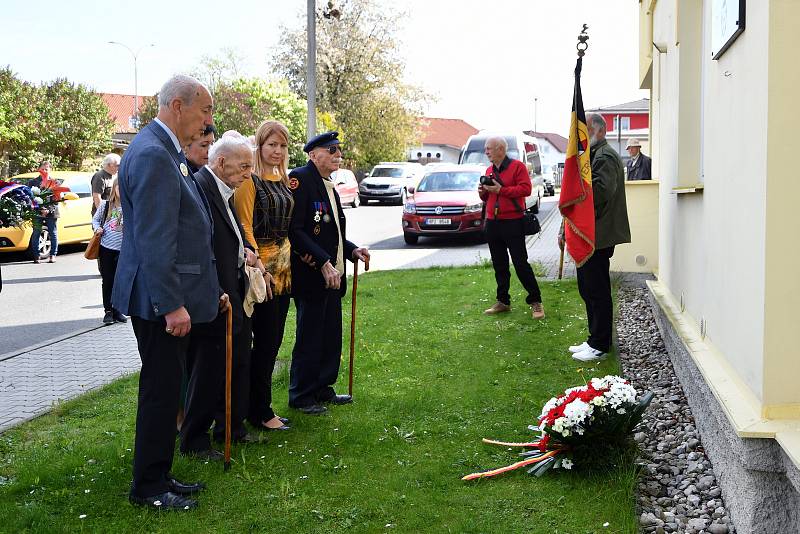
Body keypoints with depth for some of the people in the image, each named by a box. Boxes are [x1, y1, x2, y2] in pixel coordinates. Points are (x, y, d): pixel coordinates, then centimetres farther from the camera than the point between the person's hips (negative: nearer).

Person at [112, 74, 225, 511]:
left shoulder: (166, 151, 14)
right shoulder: (152, 155, -19)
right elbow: (154, 240, -24)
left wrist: (209, 289, 22)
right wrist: (172, 304, -23)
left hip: (170, 296, 10)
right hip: (159, 299, -10)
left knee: (164, 388, 16)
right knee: (161, 390, -1)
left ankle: (158, 475, 28)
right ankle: (148, 487, 11)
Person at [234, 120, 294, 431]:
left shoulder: (283, 181, 15)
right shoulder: (250, 180, -10)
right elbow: (245, 227, -14)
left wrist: (288, 260, 13)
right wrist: (258, 266, -20)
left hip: (283, 266, 8)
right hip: (262, 268, -8)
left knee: (274, 340, 11)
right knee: (265, 340, -4)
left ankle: (260, 406, 19)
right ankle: (260, 412, 4)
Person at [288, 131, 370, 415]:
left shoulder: (329, 186, 15)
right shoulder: (300, 179, -14)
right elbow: (294, 230, -21)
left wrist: (352, 250, 5)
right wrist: (323, 263, -23)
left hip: (332, 274, 9)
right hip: (311, 275, -9)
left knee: (331, 337, 15)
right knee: (309, 338, 0)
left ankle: (322, 389, 28)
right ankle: (301, 397, 12)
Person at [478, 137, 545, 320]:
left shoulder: (517, 166, -6)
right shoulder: (489, 171, 15)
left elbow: (525, 188, -18)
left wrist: (501, 190, -19)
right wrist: (483, 192, -1)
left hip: (513, 222, -7)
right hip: (492, 223, 7)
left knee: (521, 263, -6)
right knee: (499, 265, 11)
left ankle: (535, 301, 1)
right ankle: (503, 301, 19)